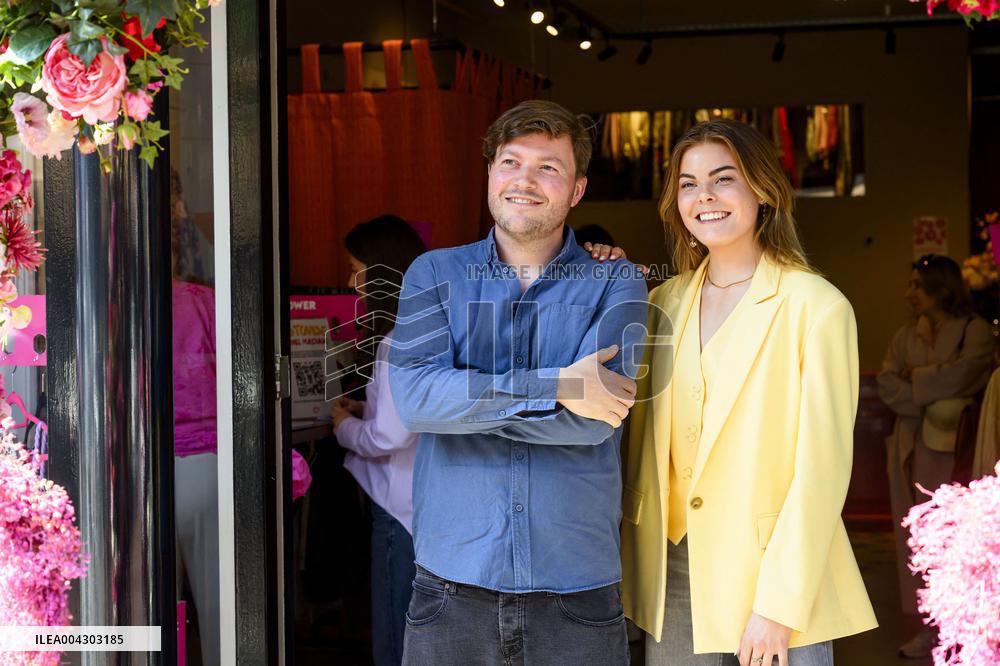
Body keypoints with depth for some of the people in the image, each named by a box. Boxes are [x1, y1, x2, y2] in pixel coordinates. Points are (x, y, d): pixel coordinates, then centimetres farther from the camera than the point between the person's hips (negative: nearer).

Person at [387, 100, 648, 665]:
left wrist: (464, 397, -11)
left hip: (578, 592, -1)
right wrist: (556, 386, -17)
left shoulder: (616, 284, 2)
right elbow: (413, 396, -12)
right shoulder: (436, 274, 5)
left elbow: (593, 421, -14)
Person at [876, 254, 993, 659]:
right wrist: (933, 404, -12)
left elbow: (960, 374, -16)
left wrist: (916, 377, -1)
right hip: (912, 449, 5)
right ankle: (934, 625, 6)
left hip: (953, 447, -5)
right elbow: (887, 385, 2)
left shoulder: (974, 331, 0)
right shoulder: (906, 336, 15)